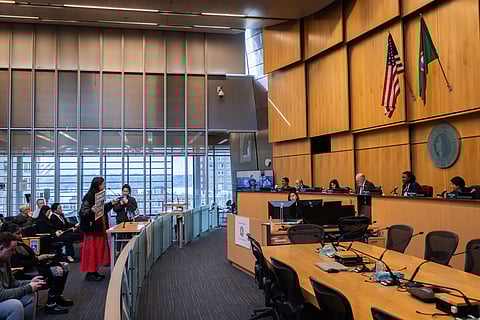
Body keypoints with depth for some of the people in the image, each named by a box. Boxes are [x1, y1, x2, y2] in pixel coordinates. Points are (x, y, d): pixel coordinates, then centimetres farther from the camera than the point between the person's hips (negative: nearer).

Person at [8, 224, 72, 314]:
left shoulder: (20, 243, 14)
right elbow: (18, 264, -22)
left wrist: (45, 257, 0)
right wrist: (37, 259, -20)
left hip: (34, 266, 9)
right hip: (24, 273, -9)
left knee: (64, 266, 1)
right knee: (57, 270, -26)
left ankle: (57, 296, 16)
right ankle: (50, 305, -18)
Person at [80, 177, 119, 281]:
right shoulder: (89, 197, -16)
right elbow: (82, 212, -22)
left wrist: (111, 204, 21)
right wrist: (91, 211, -39)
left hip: (98, 228, 10)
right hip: (92, 228, -10)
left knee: (98, 248, 12)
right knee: (91, 249, -3)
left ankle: (94, 271, 20)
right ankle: (89, 274, 4)